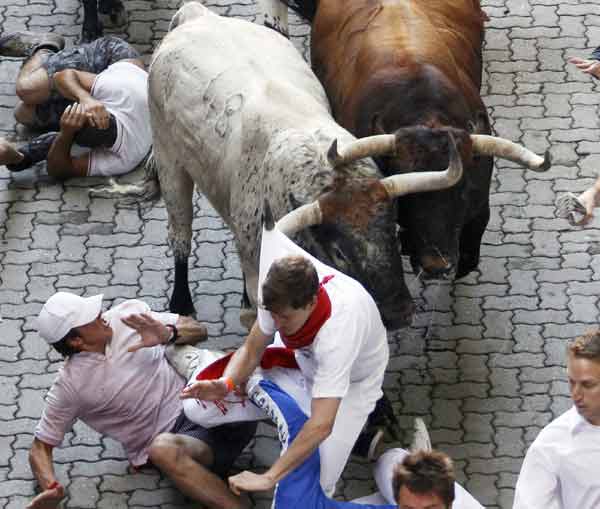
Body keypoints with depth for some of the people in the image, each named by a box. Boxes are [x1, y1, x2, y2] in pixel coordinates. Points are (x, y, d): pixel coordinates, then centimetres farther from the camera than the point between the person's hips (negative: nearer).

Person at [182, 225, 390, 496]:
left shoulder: (337, 330, -47)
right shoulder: (284, 297, -31)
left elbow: (321, 426, -49)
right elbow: (251, 351, -15)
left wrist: (269, 478, -49)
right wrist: (226, 384, -38)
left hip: (353, 380, -5)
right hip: (305, 355, 5)